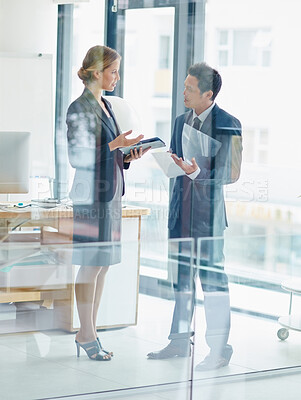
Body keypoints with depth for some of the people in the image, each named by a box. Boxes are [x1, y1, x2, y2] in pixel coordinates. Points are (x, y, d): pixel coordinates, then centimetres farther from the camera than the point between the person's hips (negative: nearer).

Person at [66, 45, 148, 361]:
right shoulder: (80, 108, -12)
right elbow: (78, 157, -15)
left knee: (103, 264, 10)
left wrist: (127, 157, 4)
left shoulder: (105, 105, 16)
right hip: (91, 195, -9)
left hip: (110, 193, 9)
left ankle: (90, 331, 16)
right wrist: (115, 145, -18)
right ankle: (86, 334, 4)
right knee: (92, 264, -4)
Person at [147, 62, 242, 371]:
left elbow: (230, 174, -13)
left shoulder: (228, 125, -10)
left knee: (212, 278, -3)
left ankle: (219, 349, 6)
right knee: (181, 277, 13)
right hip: (182, 208, 7)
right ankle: (180, 342, 25)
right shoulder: (181, 122, 12)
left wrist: (197, 173, -26)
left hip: (209, 210, -7)